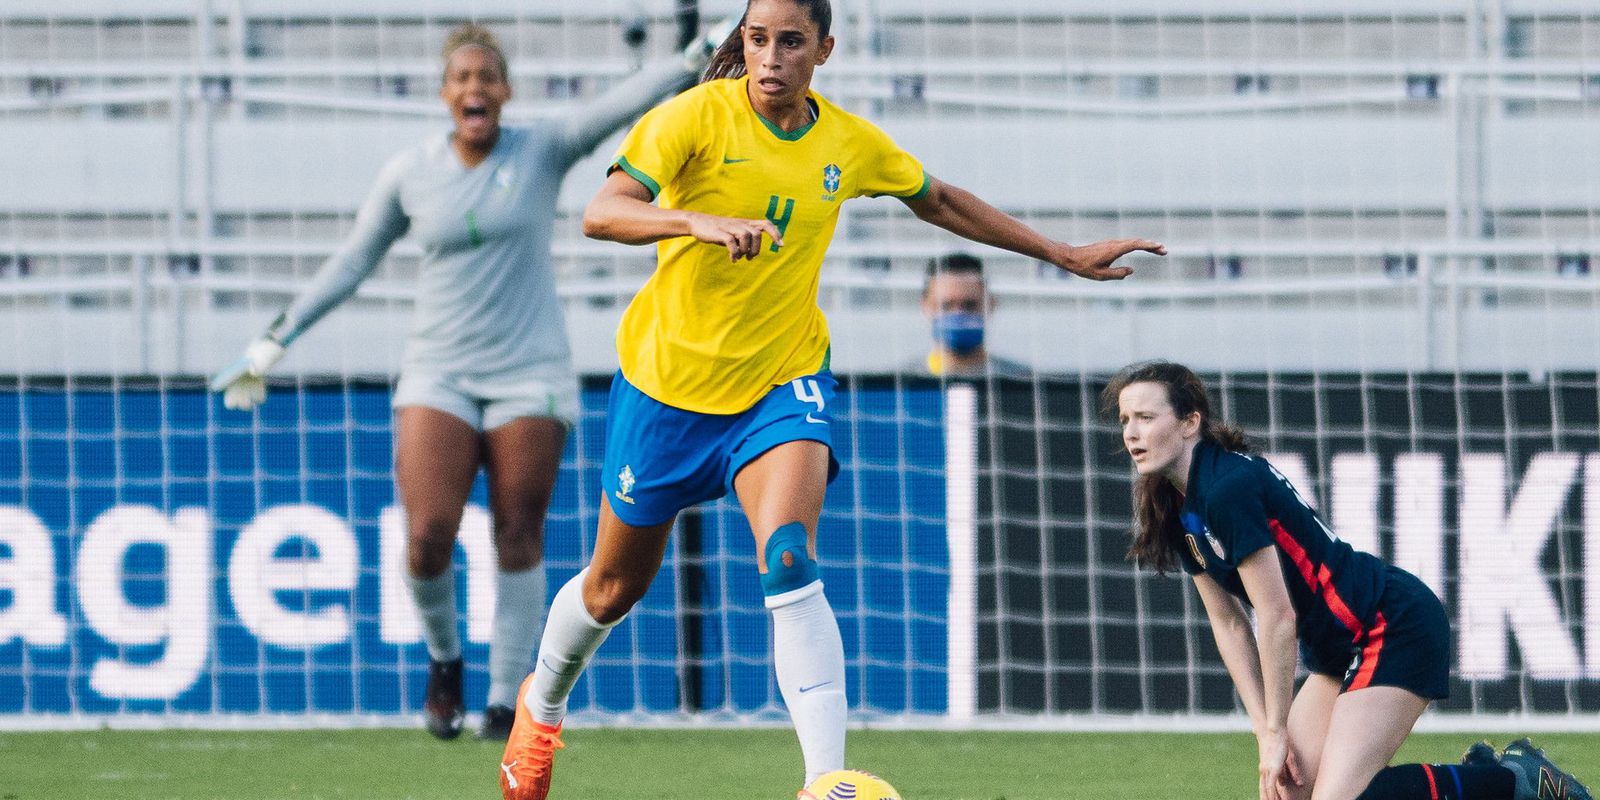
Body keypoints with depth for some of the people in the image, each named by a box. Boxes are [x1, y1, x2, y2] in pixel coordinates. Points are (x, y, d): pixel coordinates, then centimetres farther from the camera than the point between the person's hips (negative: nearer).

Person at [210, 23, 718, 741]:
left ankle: (506, 701, 6)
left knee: (518, 541, -4)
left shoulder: (542, 151, -1)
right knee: (428, 535, -13)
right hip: (438, 377, 1)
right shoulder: (409, 174, 3)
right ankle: (443, 656, 14)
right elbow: (350, 264, 12)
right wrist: (274, 344, 13)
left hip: (528, 377, -1)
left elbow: (624, 102, -15)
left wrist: (695, 61, -31)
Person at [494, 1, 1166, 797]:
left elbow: (939, 201, 18)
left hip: (781, 382, 1)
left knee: (789, 566, -24)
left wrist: (1064, 254, 20)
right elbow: (602, 212, -26)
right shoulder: (698, 116, -14)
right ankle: (542, 703, 46)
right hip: (668, 378, -1)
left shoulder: (850, 145, -2)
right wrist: (701, 223, -44)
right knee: (616, 585, 14)